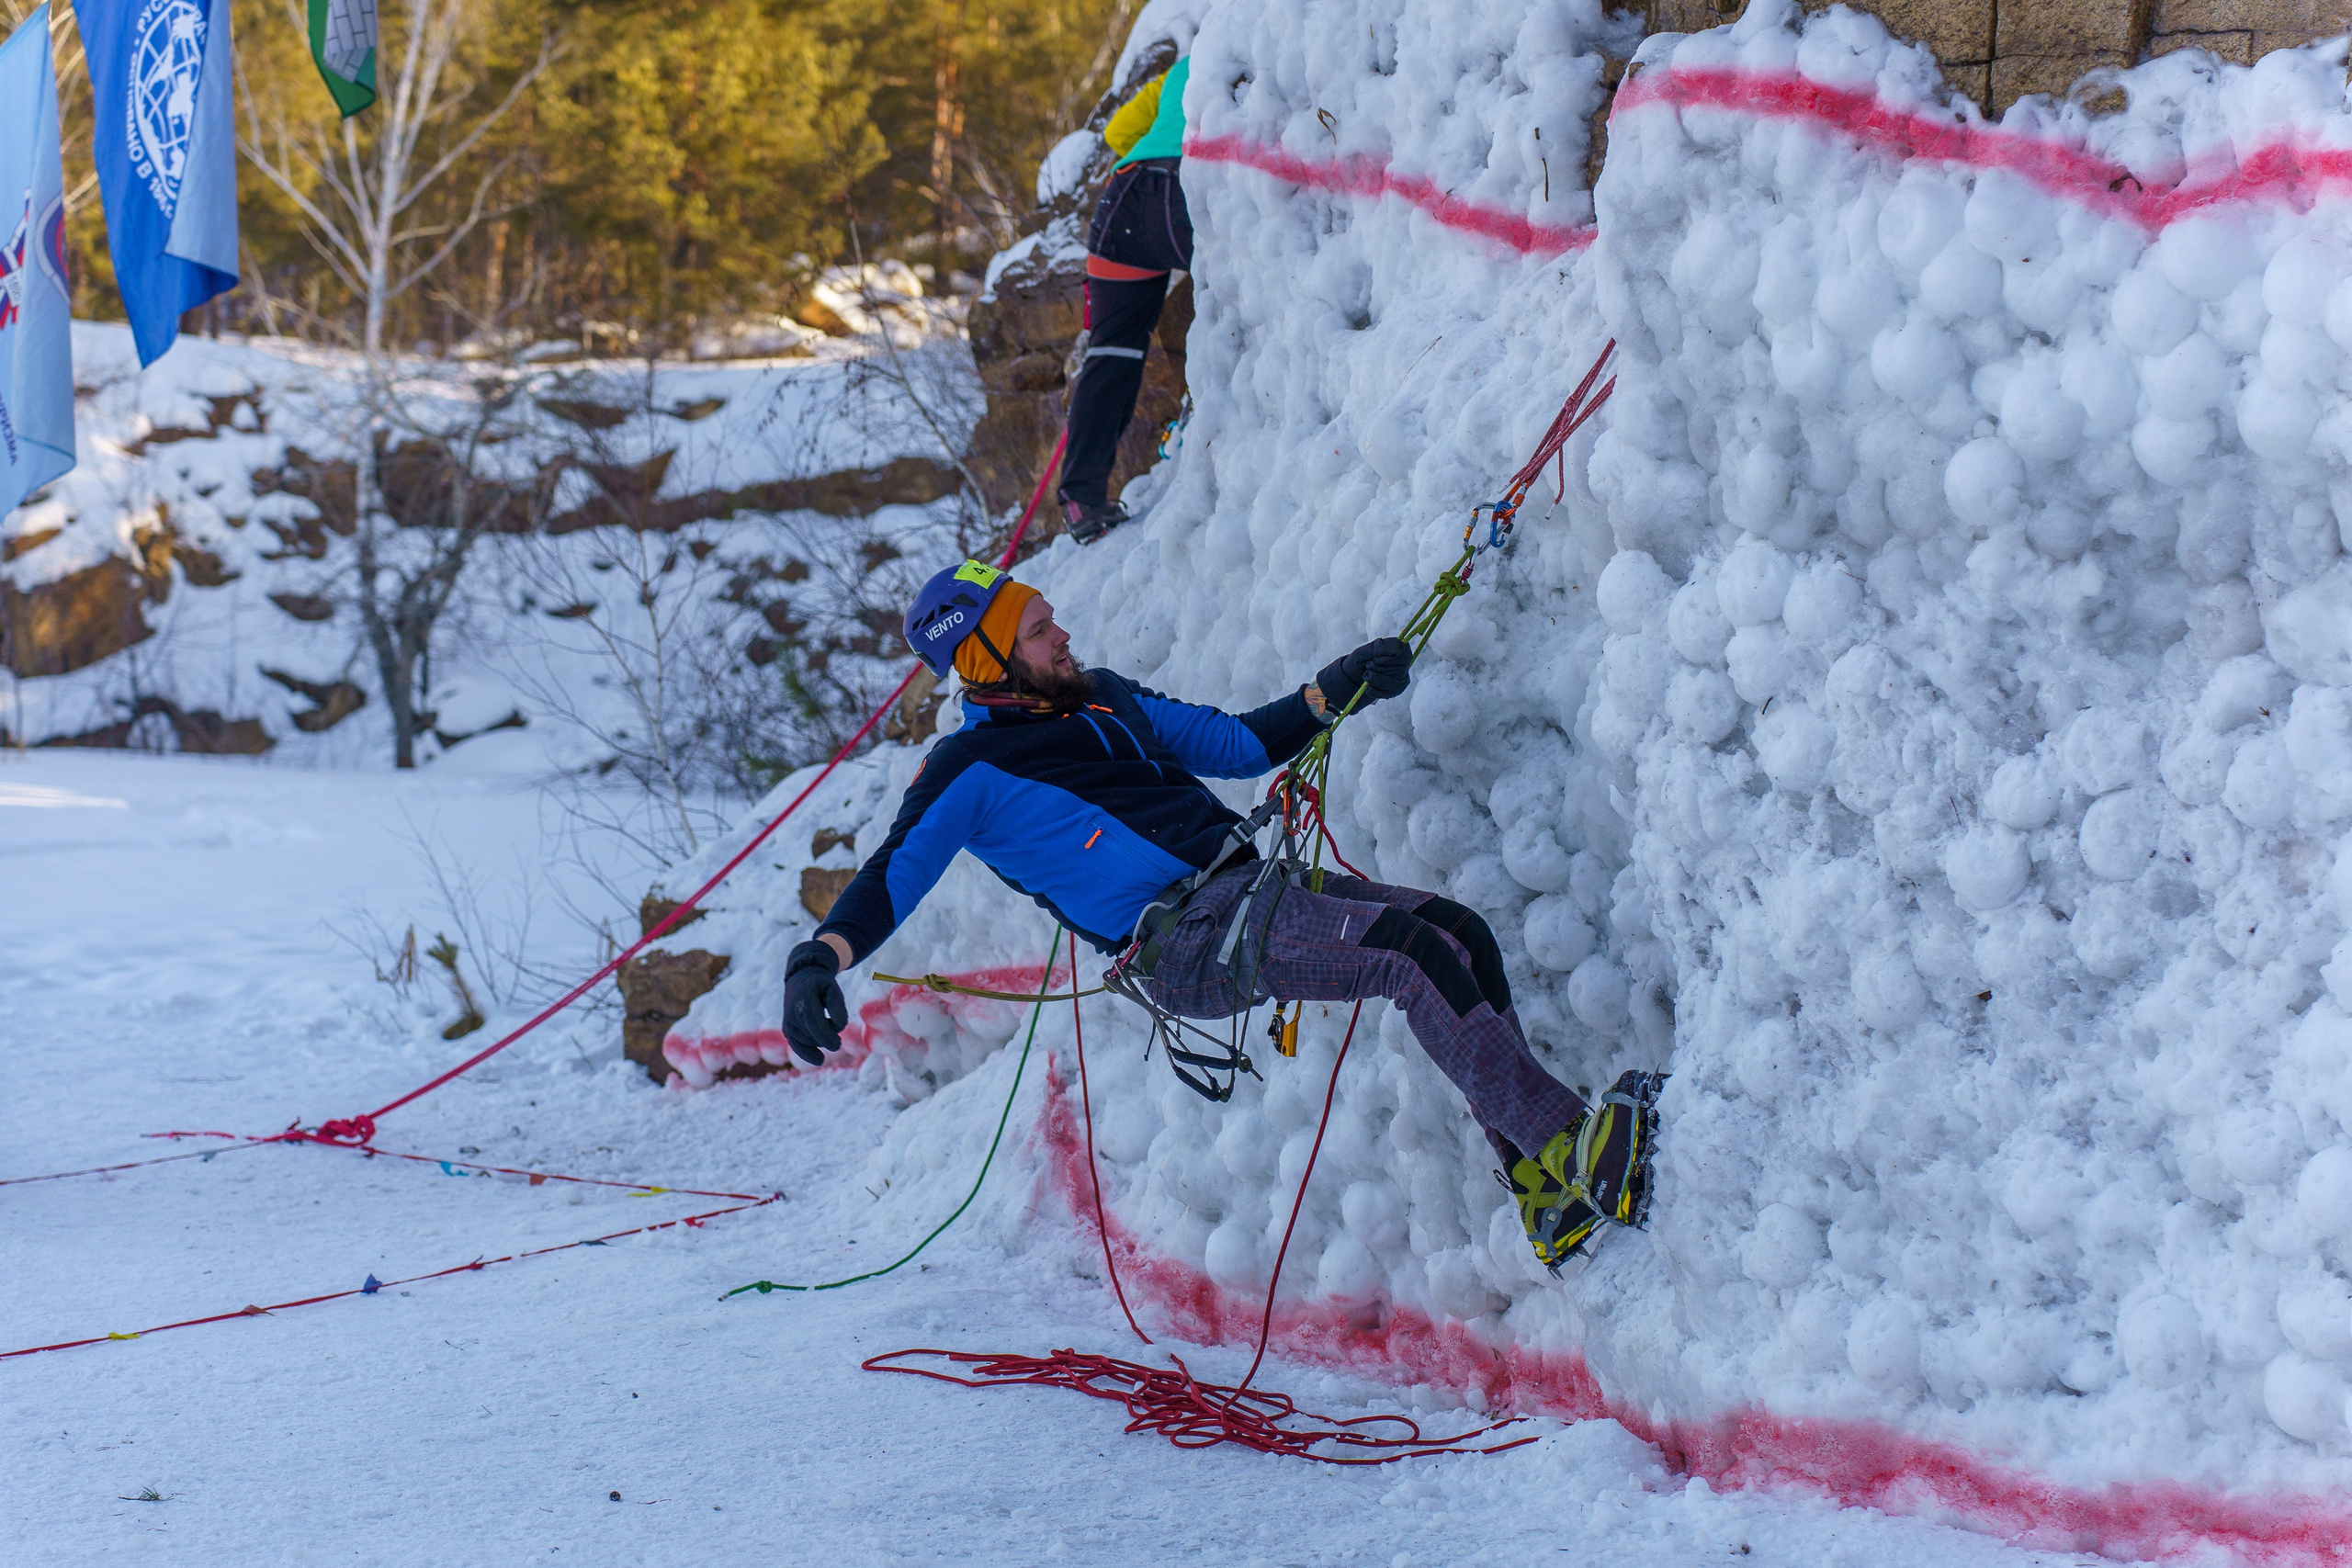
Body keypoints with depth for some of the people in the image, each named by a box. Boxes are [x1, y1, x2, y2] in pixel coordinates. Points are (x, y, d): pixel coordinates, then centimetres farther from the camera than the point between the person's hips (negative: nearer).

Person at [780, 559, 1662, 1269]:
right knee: (1415, 954, -24)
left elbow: (1239, 744, 30)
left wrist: (1332, 694, 17)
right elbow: (890, 879, -7)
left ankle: (1543, 1194, -9)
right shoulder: (970, 772, 1)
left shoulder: (1105, 700, 24)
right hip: (1183, 939, -8)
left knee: (1456, 933, -9)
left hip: (1249, 888, 8)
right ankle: (1568, 1139, -23)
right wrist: (820, 959, -25)